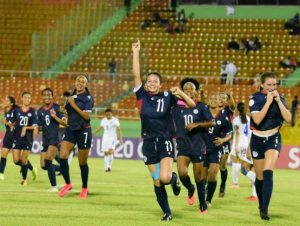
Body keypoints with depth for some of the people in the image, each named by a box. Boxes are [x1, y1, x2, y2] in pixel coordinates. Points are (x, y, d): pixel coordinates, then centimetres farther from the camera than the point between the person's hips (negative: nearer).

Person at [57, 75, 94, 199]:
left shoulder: (88, 98, -7)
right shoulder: (72, 97, 11)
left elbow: (86, 116, -18)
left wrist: (74, 105, -18)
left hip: (83, 131, -5)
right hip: (70, 129, 5)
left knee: (82, 162, 3)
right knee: (62, 156, -14)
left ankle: (84, 188, 20)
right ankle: (68, 184, 0)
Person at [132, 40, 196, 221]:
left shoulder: (167, 97, -4)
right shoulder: (142, 96, 1)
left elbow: (192, 105, -9)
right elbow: (136, 75, -8)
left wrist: (180, 93, -26)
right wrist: (136, 53, -10)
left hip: (165, 143, -3)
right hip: (149, 143, 3)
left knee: (165, 177, -21)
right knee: (157, 182, 4)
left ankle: (174, 179, 16)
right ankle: (167, 212, 19)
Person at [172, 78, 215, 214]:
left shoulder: (201, 107, -1)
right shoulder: (177, 108, 5)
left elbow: (212, 123, -9)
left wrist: (196, 124, -19)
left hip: (198, 146, -1)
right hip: (183, 145, 1)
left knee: (198, 176, 4)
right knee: (182, 173, -21)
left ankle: (203, 205, 20)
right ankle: (190, 189, 12)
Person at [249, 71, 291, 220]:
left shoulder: (279, 98, 0)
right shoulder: (255, 98, -8)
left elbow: (288, 119, -10)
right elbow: (257, 119, -22)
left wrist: (278, 100, -16)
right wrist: (268, 101, -22)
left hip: (273, 138, 0)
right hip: (258, 139, 0)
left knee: (268, 172, -20)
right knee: (260, 177, 7)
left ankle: (265, 209, -22)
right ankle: (261, 205, 30)